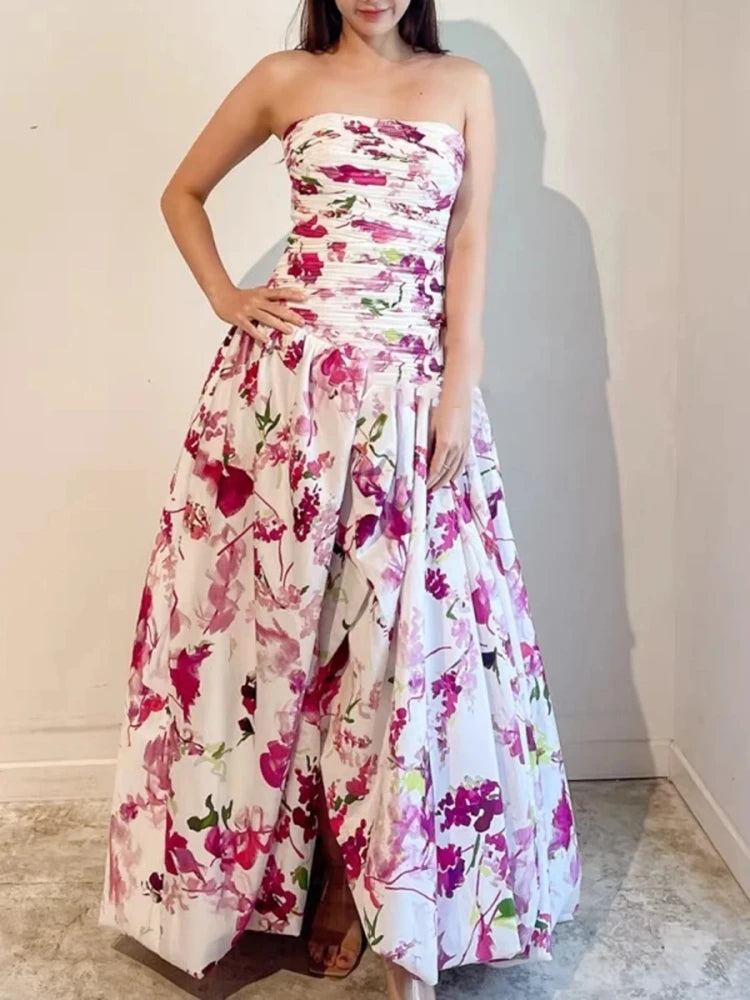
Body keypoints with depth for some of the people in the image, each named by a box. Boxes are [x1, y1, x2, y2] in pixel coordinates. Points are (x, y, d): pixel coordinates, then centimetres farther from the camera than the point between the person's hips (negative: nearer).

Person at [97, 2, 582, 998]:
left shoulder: (464, 84, 12)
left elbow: (469, 241, 4)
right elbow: (182, 191, 19)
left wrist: (460, 388, -6)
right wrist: (225, 297, 4)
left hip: (413, 380, 1)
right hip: (293, 373, 0)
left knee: (408, 616, 0)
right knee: (281, 602, 3)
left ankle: (384, 884, 17)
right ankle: (296, 861, 23)